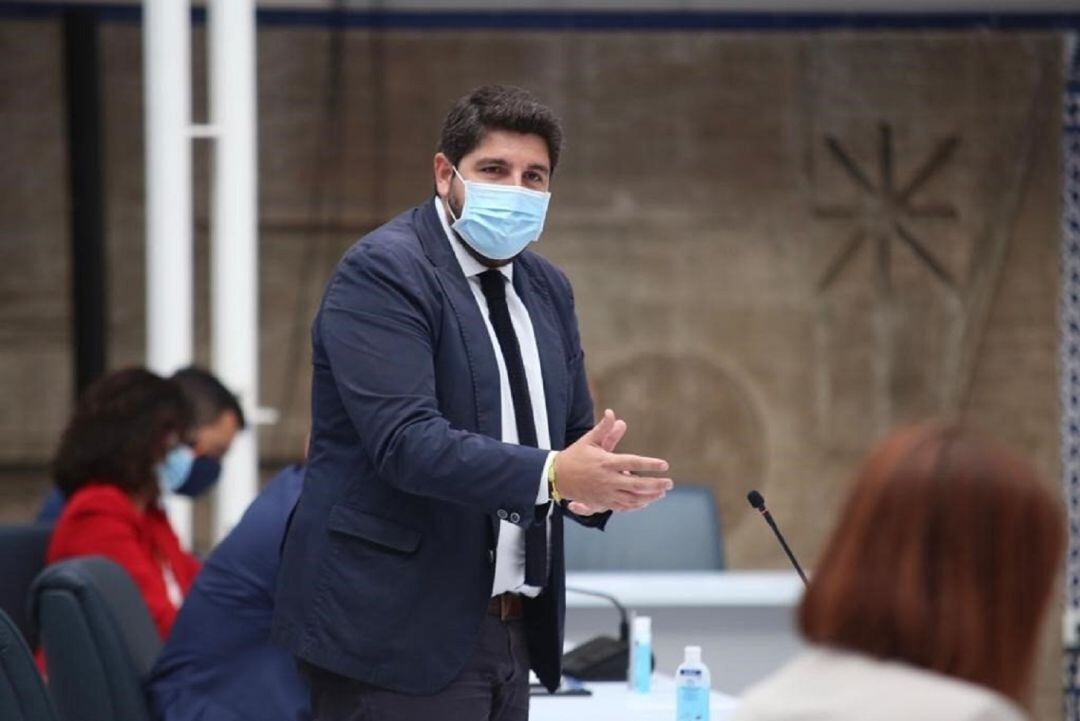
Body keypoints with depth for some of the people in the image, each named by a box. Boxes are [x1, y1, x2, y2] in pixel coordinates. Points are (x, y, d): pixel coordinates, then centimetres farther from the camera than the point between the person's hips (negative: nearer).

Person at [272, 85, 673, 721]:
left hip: (510, 634, 8)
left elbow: (573, 436, 18)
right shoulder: (381, 273, -11)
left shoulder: (546, 288, 15)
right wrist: (552, 474, -32)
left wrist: (596, 483, -7)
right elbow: (405, 440, -22)